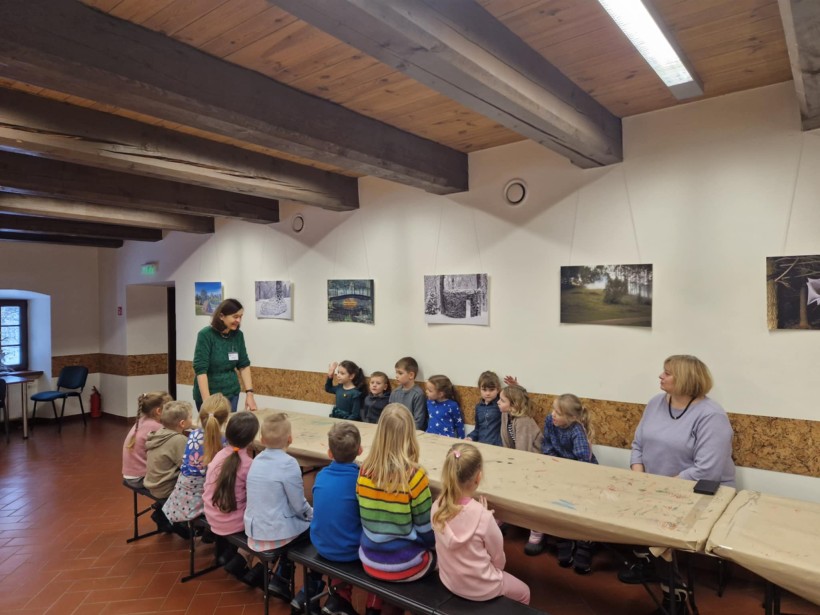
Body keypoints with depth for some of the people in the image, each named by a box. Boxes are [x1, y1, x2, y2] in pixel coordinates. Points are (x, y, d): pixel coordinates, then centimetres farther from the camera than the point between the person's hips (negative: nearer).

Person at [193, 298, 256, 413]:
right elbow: (200, 369, -19)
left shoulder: (238, 335, -2)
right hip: (209, 394, -4)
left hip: (232, 393, 4)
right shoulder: (206, 335, -16)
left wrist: (249, 393, -4)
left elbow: (244, 365, 4)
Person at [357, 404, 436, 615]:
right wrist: (432, 543, 9)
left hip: (369, 560, 4)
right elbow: (426, 530, -11)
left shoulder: (364, 470, -10)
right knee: (435, 550, 25)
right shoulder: (414, 475, -23)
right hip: (404, 566, -3)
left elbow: (368, 516, 4)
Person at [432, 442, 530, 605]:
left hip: (449, 581, 5)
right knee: (524, 593, 27)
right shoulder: (483, 516, -31)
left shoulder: (437, 507, -17)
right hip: (480, 589, -5)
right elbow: (499, 561, -14)